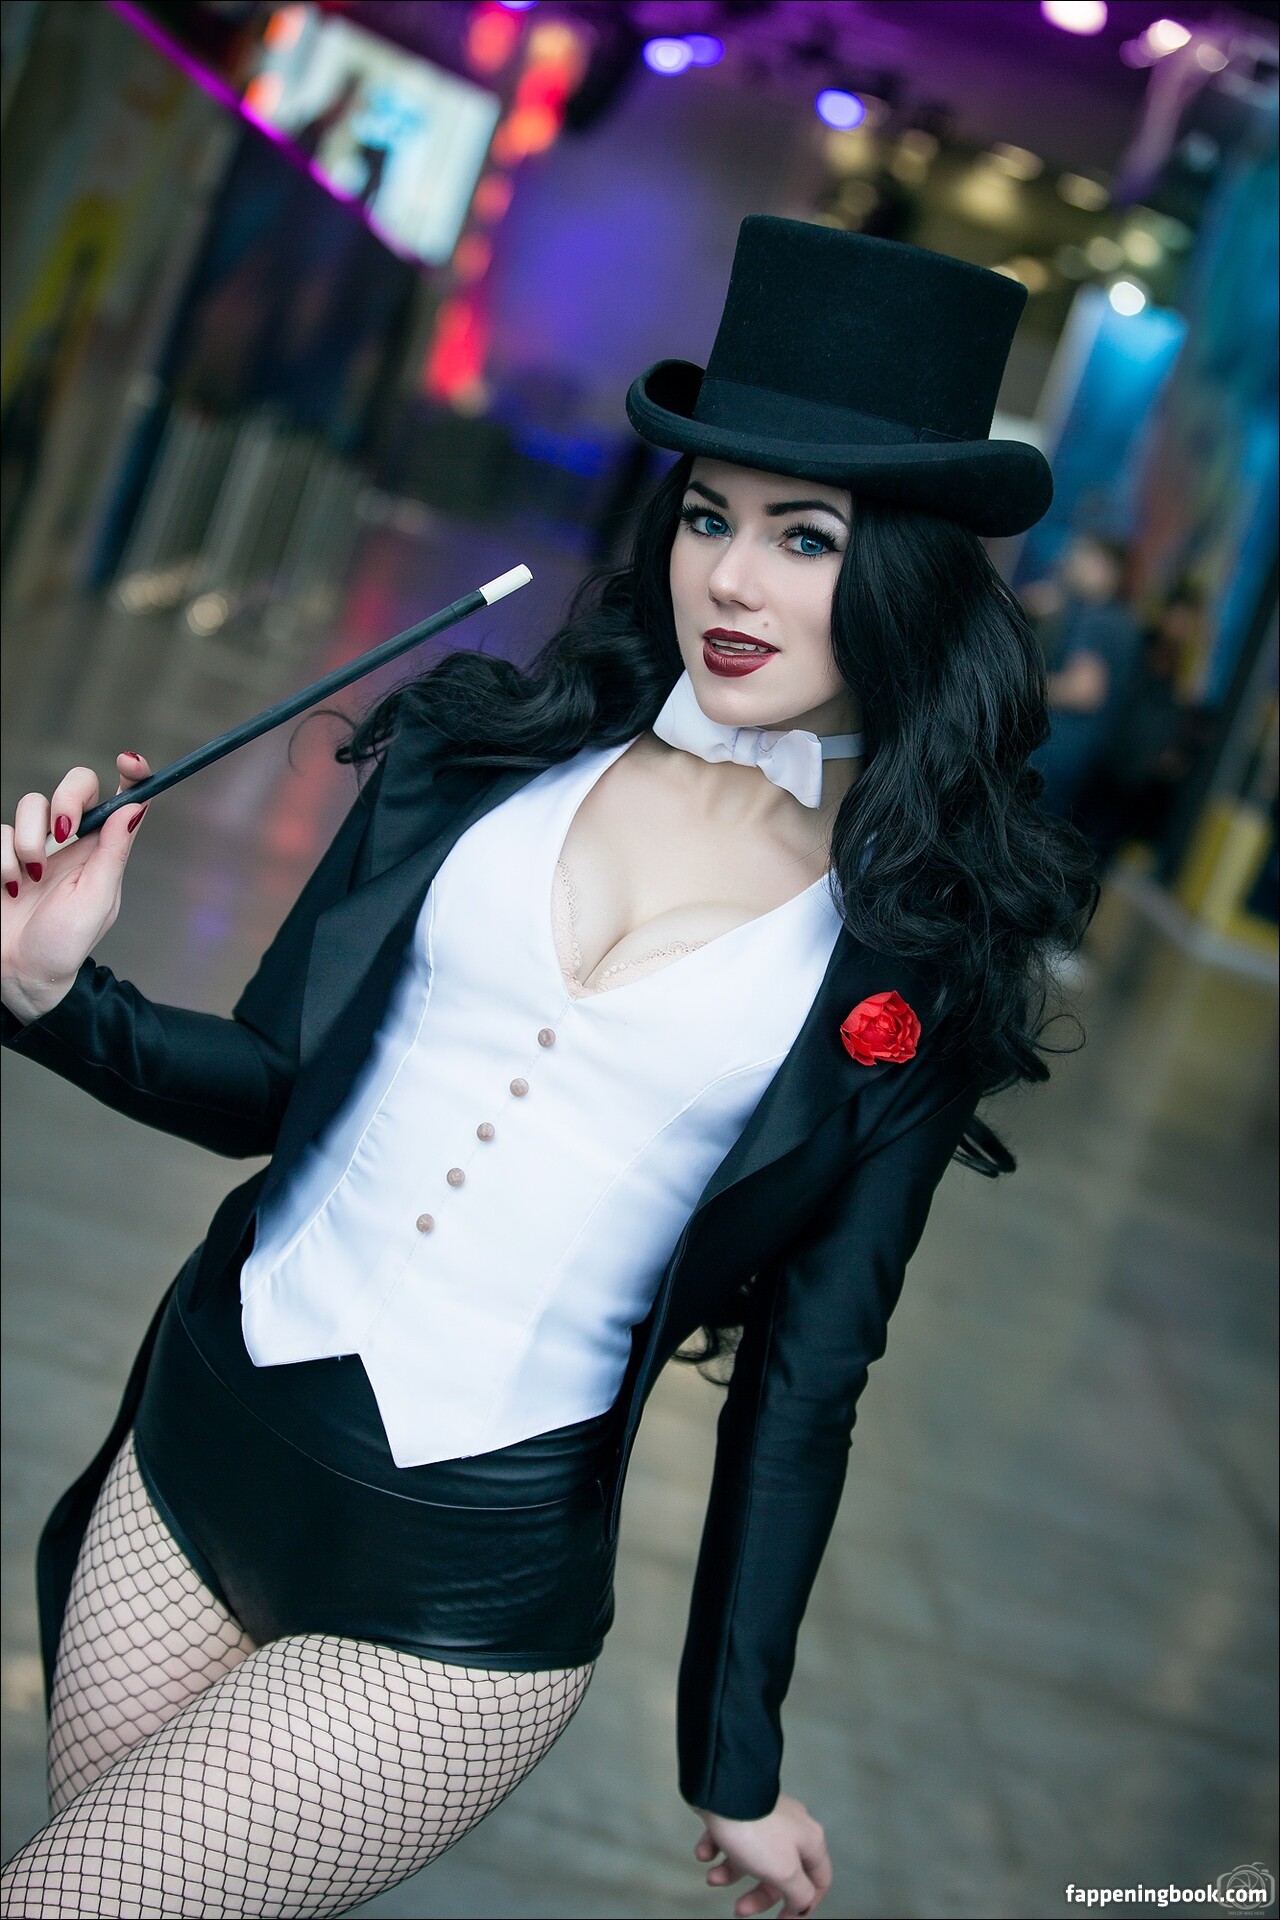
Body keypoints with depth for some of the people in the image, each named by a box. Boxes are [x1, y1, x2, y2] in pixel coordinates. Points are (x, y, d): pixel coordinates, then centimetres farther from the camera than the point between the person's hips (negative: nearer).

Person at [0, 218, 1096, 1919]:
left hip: (460, 1600, -3)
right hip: (195, 1450, 4)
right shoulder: (491, 745, 0)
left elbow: (802, 1378, -1)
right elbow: (272, 1076, 6)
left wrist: (738, 1761, 4)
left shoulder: (916, 964, -6)